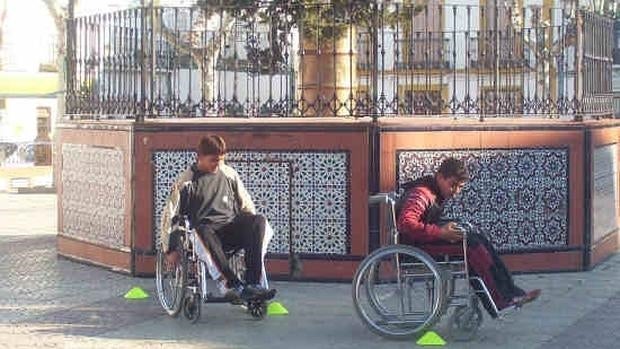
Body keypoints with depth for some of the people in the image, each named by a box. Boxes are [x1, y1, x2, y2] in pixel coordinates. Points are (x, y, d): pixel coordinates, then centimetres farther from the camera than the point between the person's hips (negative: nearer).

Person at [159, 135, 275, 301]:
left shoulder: (229, 174, 14)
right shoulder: (186, 181, 4)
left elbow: (246, 206, 21)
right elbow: (169, 215, 4)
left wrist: (253, 230, 6)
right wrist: (169, 250, 0)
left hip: (231, 228, 3)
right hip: (206, 229, -3)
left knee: (259, 220, -28)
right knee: (203, 232, -41)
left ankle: (253, 283, -37)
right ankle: (232, 286, -49)